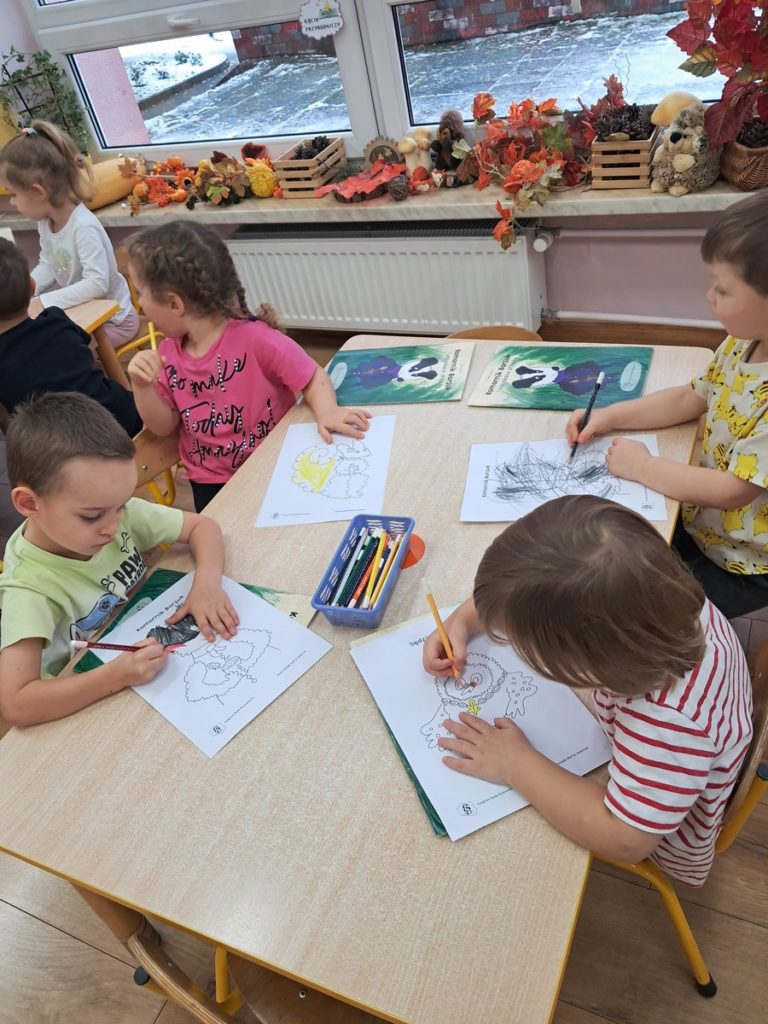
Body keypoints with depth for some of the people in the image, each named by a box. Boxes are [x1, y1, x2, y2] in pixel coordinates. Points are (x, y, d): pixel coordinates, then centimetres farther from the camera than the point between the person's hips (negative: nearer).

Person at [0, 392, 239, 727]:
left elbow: (201, 525, -4)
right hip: (94, 706, -5)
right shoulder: (30, 589, -25)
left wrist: (207, 583, -22)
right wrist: (117, 674, -38)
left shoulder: (117, 512, -13)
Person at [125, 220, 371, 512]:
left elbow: (313, 377, -11)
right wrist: (143, 388, -12)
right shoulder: (168, 354, -1)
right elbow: (164, 426, 6)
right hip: (212, 485, 4)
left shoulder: (255, 339, -19)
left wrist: (327, 412, -31)